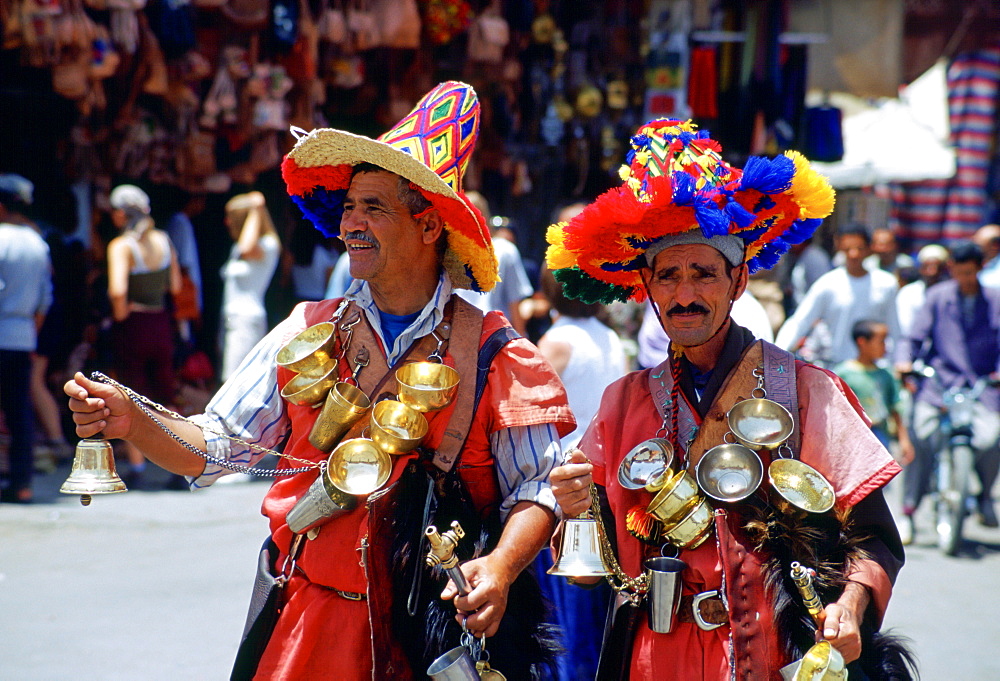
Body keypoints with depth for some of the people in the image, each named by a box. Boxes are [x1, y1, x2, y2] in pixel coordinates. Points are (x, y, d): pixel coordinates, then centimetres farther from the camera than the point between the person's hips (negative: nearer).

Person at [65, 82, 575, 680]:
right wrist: (132, 421, -10)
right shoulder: (307, 334, 7)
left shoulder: (493, 356, -3)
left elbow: (538, 485, -5)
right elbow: (216, 445, 8)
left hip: (438, 627, -2)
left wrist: (501, 566, -23)